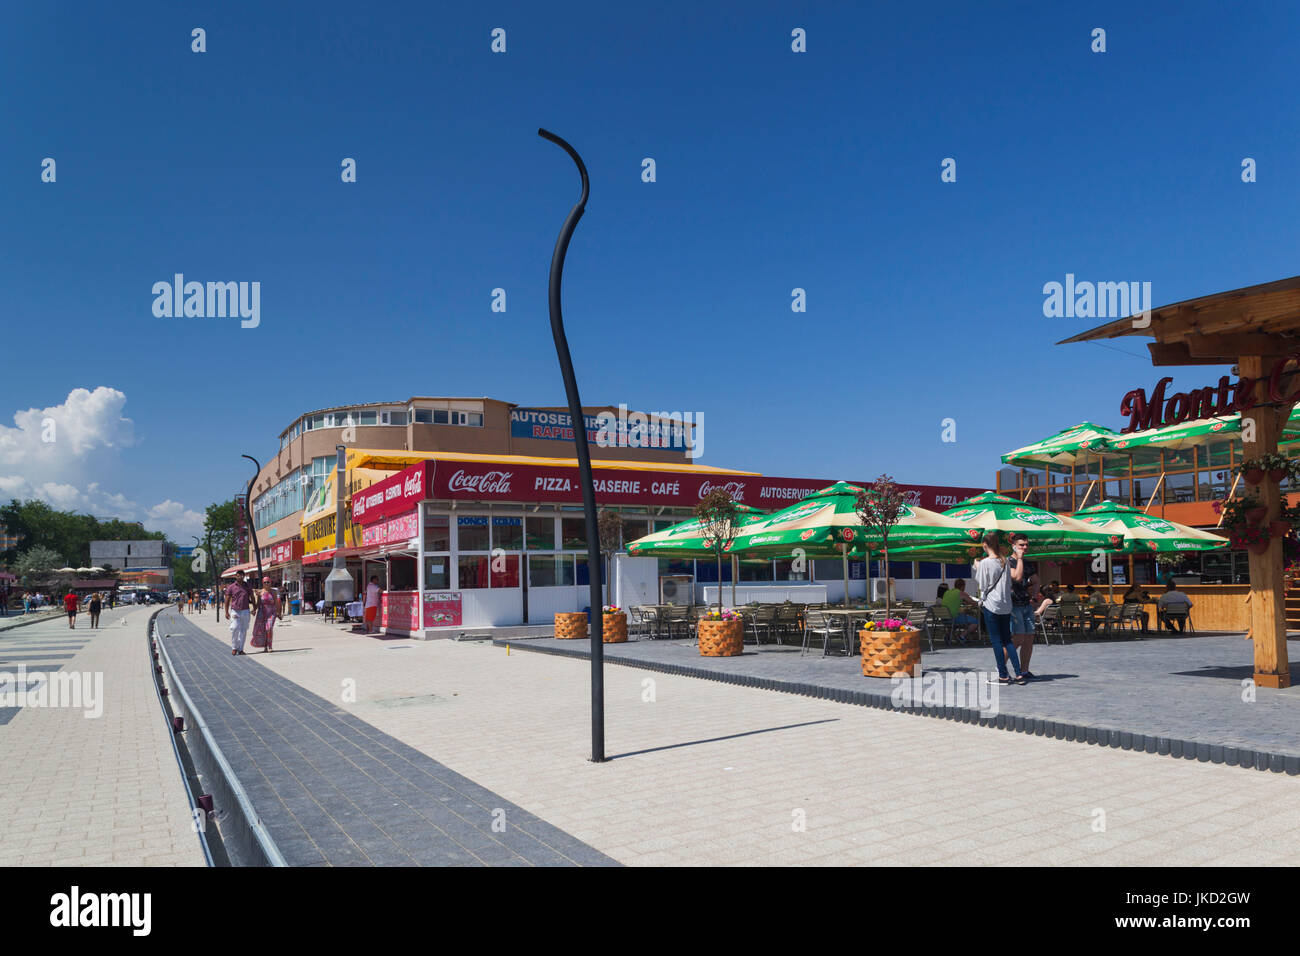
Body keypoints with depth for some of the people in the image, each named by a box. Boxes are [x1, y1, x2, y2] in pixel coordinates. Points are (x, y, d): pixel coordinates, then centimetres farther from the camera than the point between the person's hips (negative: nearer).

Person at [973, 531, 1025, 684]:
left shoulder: (984, 563, -12)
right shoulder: (1005, 561, 6)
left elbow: (981, 585, -6)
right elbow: (1009, 584, 13)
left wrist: (977, 568, 4)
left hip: (991, 604, -6)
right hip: (1006, 605, 6)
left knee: (996, 640, 1)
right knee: (1007, 640, 12)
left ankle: (1003, 676, 2)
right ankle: (1019, 674, 7)